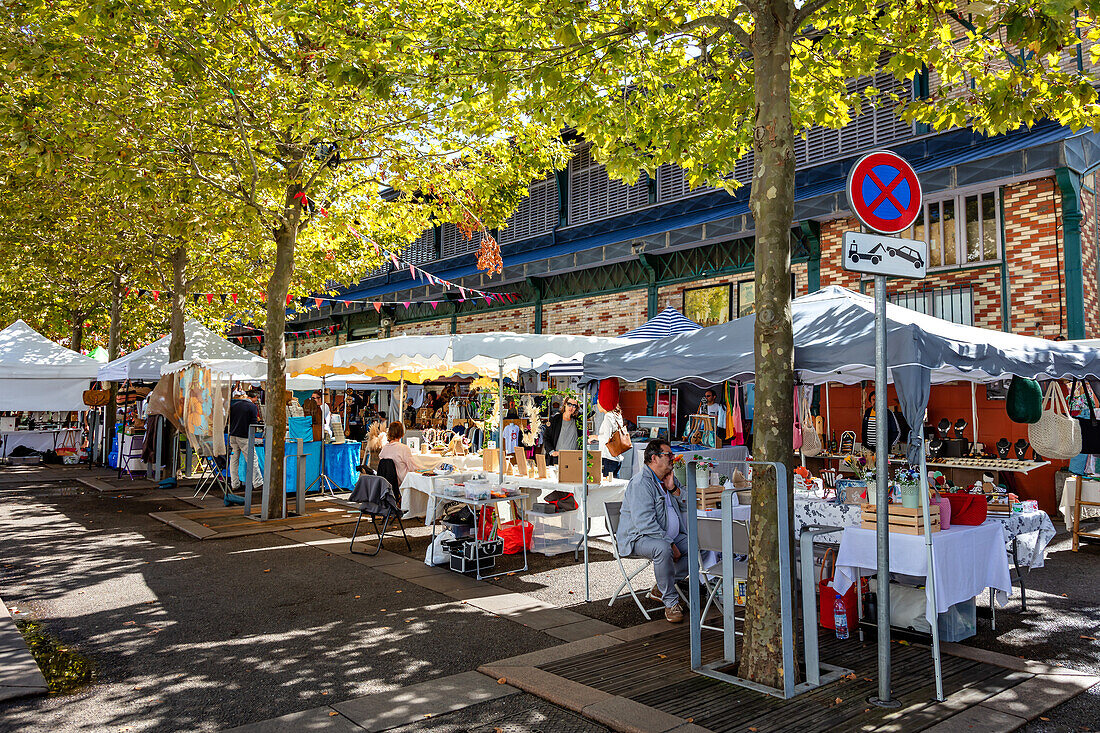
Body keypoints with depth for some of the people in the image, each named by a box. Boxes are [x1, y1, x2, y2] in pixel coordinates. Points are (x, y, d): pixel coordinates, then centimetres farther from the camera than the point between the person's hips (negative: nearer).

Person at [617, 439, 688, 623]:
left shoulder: (669, 478, 13)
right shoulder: (641, 482, -17)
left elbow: (687, 507, 12)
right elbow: (644, 522, -25)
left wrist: (673, 488, -5)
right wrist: (670, 544, -25)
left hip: (671, 536, 9)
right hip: (639, 538, -9)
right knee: (662, 549, -37)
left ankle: (660, 589, 2)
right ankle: (671, 602, -21)